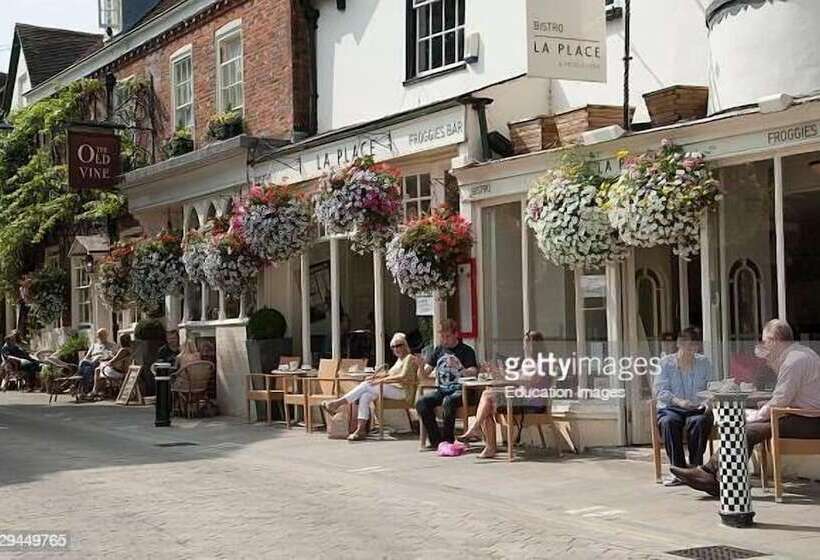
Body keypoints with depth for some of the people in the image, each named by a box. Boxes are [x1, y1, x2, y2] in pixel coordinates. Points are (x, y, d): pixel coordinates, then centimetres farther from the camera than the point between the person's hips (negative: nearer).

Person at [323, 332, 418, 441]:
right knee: (364, 397, -17)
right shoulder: (400, 359, 25)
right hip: (391, 388, 8)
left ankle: (338, 403, -15)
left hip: (400, 391, -8)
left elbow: (403, 377, -17)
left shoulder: (409, 358, -4)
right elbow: (390, 373, 25)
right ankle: (360, 430, -25)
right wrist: (375, 376, 7)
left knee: (366, 385, -19)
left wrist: (382, 380, -20)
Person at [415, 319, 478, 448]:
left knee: (448, 401, -37)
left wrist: (459, 369, -29)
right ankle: (436, 440, -18)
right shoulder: (439, 350, 16)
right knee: (421, 403, -23)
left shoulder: (466, 351, 3)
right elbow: (426, 372, 15)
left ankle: (447, 440, -23)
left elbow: (474, 371, -11)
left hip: (459, 390, -5)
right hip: (441, 390, 5)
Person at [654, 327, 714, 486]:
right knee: (669, 422, -35)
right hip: (671, 408, -1)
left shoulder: (703, 362, 14)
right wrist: (678, 401, -22)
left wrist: (708, 400, -16)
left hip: (697, 409, 1)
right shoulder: (666, 363, 6)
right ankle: (678, 469, -31)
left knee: (700, 421, -34)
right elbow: (660, 390, -4)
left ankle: (695, 467, -26)